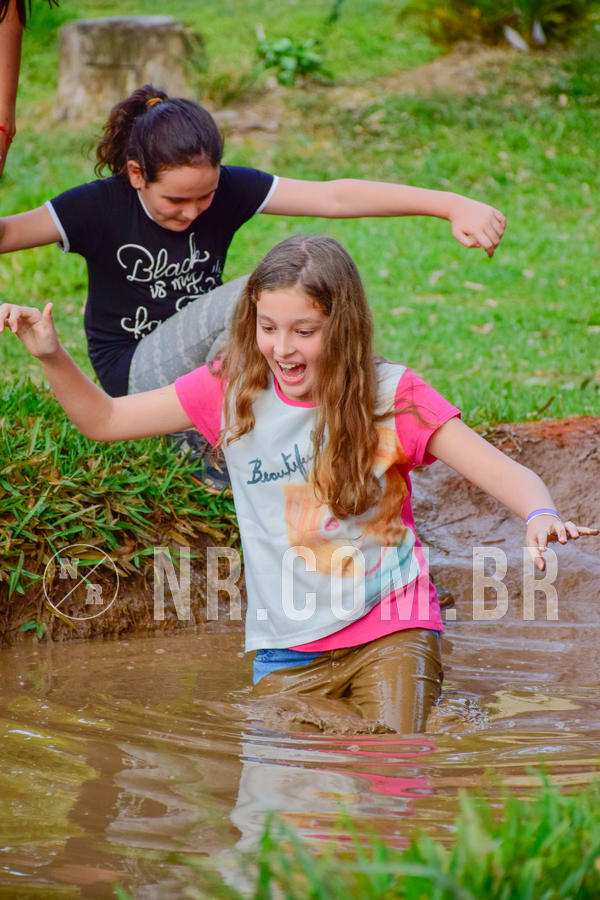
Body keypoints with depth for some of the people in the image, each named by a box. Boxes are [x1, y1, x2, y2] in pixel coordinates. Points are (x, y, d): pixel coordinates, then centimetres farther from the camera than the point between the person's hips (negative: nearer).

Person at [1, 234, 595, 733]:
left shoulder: (390, 396, -9)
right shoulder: (232, 391, -1)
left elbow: (502, 472, -15)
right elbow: (102, 419, 7)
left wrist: (540, 515, -38)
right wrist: (51, 356, -11)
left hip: (391, 631, -3)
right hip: (288, 650, 3)